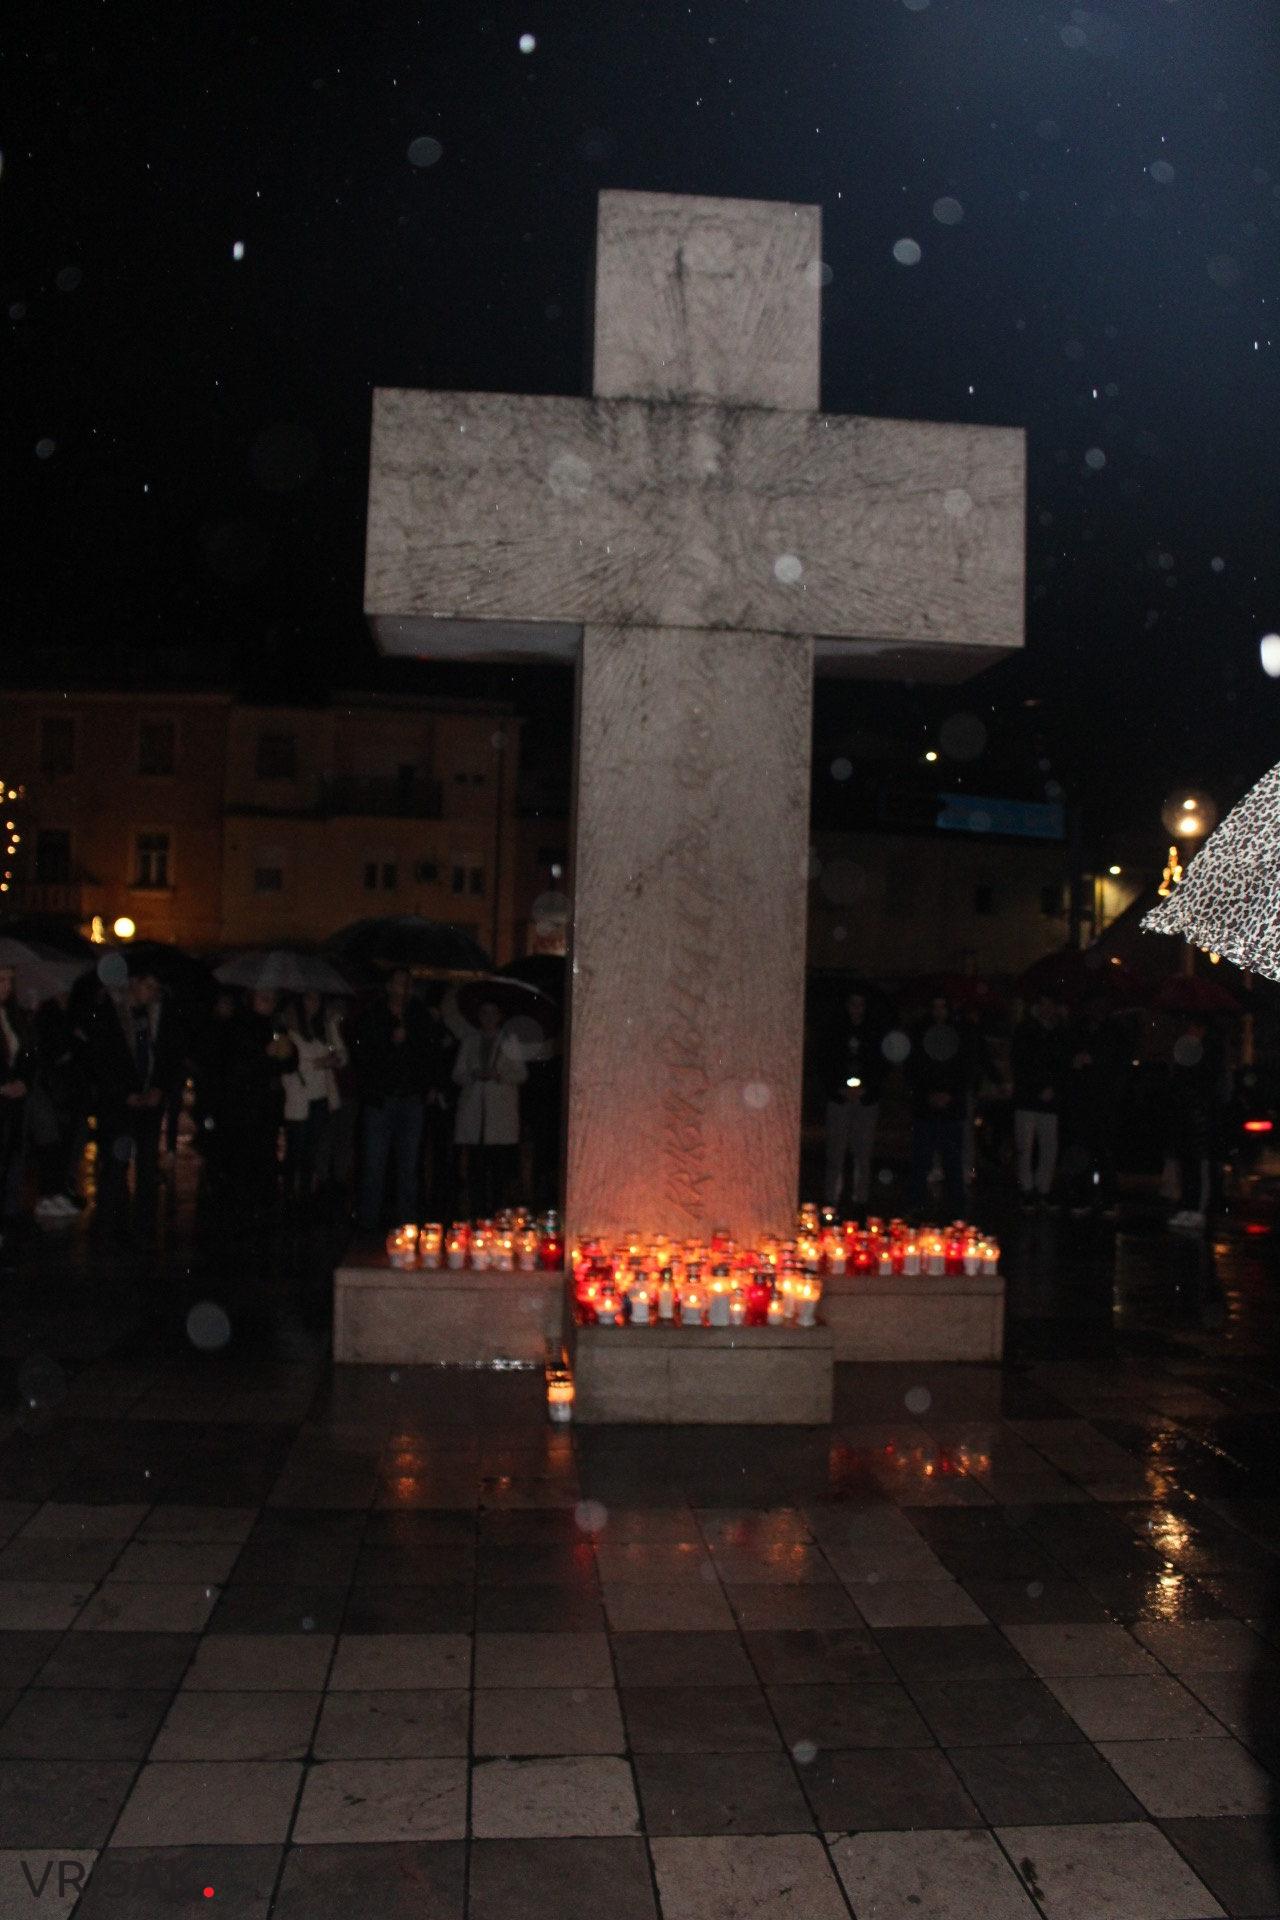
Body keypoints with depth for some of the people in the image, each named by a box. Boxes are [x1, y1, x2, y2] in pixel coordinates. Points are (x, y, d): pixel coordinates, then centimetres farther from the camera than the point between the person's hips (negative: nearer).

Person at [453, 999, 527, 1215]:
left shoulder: (509, 1041, 12)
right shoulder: (469, 1041, 18)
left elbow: (522, 1074, 7)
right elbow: (458, 1073, 14)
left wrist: (499, 1075, -10)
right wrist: (474, 1075, -6)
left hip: (502, 1111, -1)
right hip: (474, 1111, 1)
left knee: (502, 1168, -8)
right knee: (475, 1167, -6)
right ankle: (477, 1213, -3)